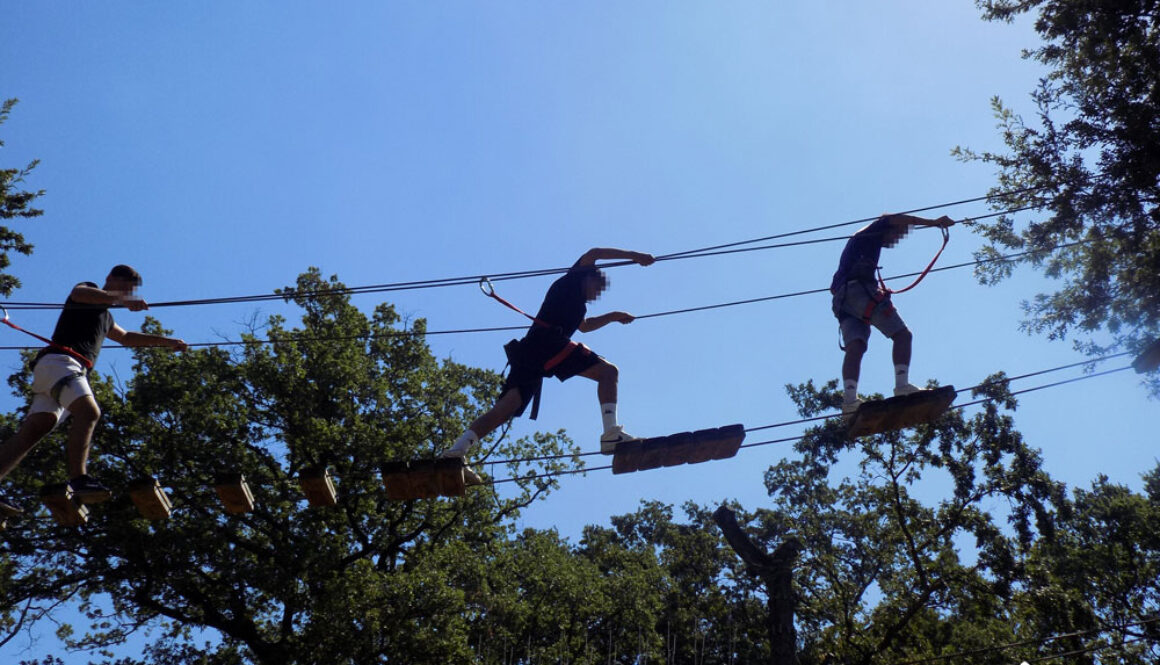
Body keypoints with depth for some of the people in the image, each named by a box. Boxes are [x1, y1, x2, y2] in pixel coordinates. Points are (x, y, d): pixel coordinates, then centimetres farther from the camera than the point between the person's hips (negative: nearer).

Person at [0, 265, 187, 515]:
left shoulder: (105, 316, 36)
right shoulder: (89, 292, 11)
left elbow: (126, 337, 50)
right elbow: (80, 293, -14)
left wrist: (167, 341, 49)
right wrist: (120, 299, -24)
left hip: (74, 371, 9)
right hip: (57, 360, -9)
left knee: (32, 431, -8)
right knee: (88, 411, -30)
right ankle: (78, 480, -42)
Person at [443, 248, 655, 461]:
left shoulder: (577, 304, 38)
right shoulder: (572, 280, 16)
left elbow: (584, 325, 56)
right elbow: (594, 253, 2)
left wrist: (612, 316, 52)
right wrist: (635, 256, 2)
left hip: (529, 349, 9)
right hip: (546, 341, -9)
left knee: (507, 406, -6)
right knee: (607, 371, -10)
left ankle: (461, 444, -18)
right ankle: (611, 432, -27)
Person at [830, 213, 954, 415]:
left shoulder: (858, 240, 39)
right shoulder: (872, 232, 19)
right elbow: (898, 219, 0)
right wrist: (934, 222, -2)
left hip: (842, 299, 7)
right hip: (859, 287, -7)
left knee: (854, 347, -13)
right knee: (902, 334, -9)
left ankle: (849, 398, -33)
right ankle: (902, 385, -27)